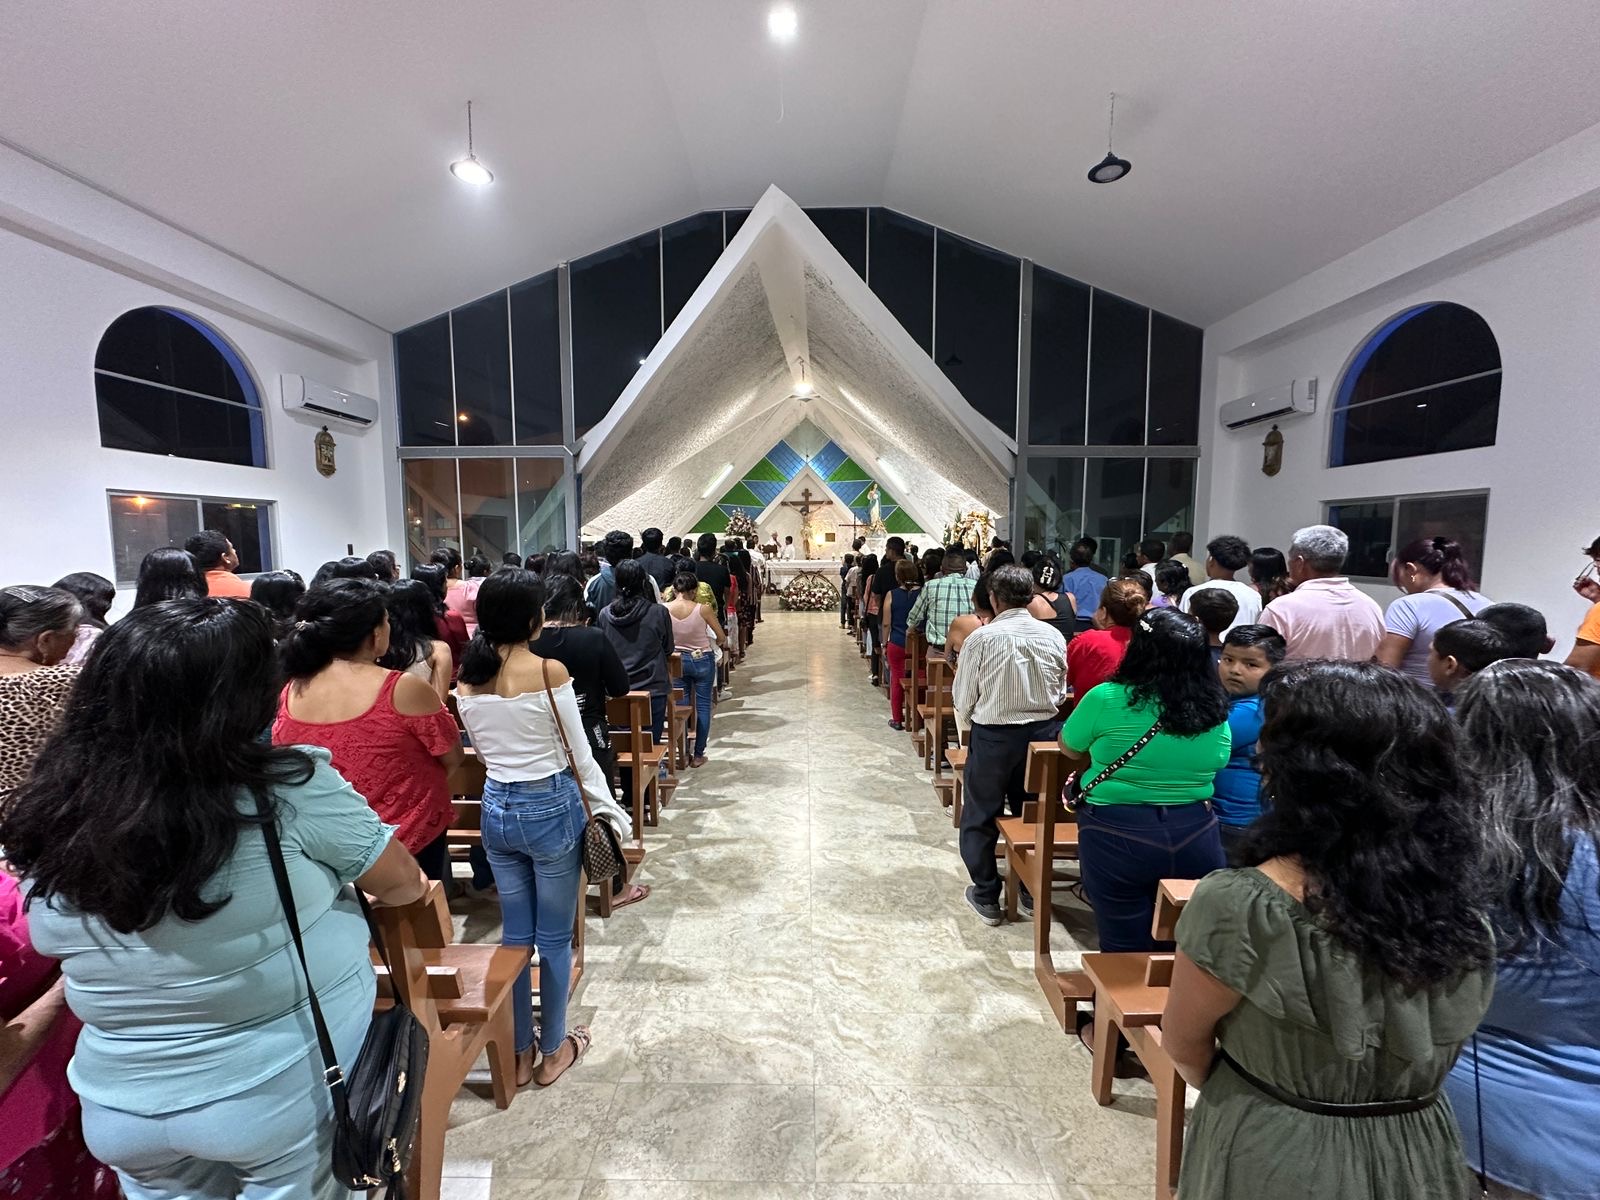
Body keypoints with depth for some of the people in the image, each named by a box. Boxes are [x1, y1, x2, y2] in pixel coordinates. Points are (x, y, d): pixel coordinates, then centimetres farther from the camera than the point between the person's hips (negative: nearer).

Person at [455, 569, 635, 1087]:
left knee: (515, 932, 20)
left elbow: (482, 749, 9)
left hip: (497, 807, 6)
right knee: (555, 936, 13)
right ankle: (553, 1050, 31)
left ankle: (519, 1052, 35)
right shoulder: (549, 671, -19)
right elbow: (577, 754, -13)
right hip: (551, 807, -5)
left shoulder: (468, 677, -2)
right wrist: (609, 808, -2)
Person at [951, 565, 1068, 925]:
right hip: (1045, 733, 4)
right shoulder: (1053, 636, -6)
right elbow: (1060, 692, 3)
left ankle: (986, 897, 23)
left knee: (980, 818, 14)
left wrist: (969, 722, 11)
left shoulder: (981, 638, -16)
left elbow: (963, 696, -8)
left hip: (993, 735, -4)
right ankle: (1032, 891, 34)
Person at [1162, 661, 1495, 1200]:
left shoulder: (1242, 904, -30)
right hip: (1416, 1153, 5)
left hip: (1280, 1157, -4)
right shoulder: (1462, 904, -12)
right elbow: (1433, 1053, 3)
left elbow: (1183, 1043, -14)